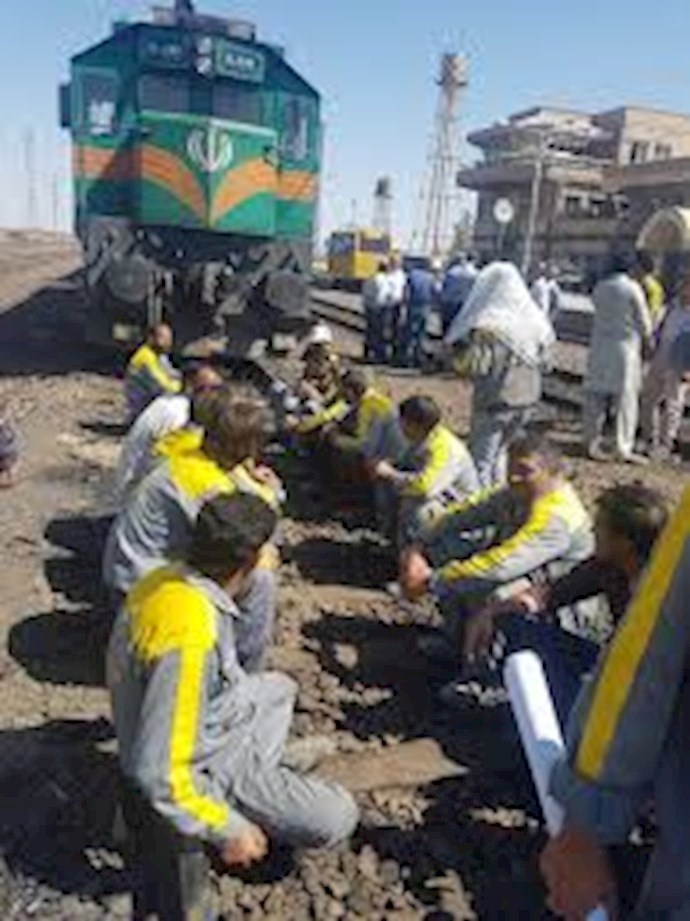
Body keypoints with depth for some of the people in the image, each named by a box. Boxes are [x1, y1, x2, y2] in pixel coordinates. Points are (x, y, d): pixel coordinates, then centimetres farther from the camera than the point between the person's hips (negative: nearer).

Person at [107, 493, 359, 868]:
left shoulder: (167, 579, -11)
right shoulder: (190, 634, -38)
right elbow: (158, 772, -33)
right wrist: (229, 830, -23)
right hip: (206, 767, -9)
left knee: (278, 687, 28)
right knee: (336, 819, -10)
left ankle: (260, 785, 22)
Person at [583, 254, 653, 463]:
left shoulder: (599, 288, 5)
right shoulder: (633, 288, -8)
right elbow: (644, 321, -4)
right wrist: (647, 341, 15)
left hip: (600, 348, 5)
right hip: (625, 347, -4)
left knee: (595, 398, 8)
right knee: (626, 399, 1)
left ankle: (592, 444, 12)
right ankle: (624, 448, 2)